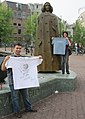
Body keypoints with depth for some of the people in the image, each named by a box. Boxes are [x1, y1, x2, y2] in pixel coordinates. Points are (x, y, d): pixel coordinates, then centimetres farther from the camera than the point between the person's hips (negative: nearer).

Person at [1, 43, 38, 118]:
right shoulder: (9, 58, -5)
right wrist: (5, 60, -25)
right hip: (13, 81, -5)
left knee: (25, 95, 16)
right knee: (15, 97, 5)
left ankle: (28, 108, 32)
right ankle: (17, 111, 19)